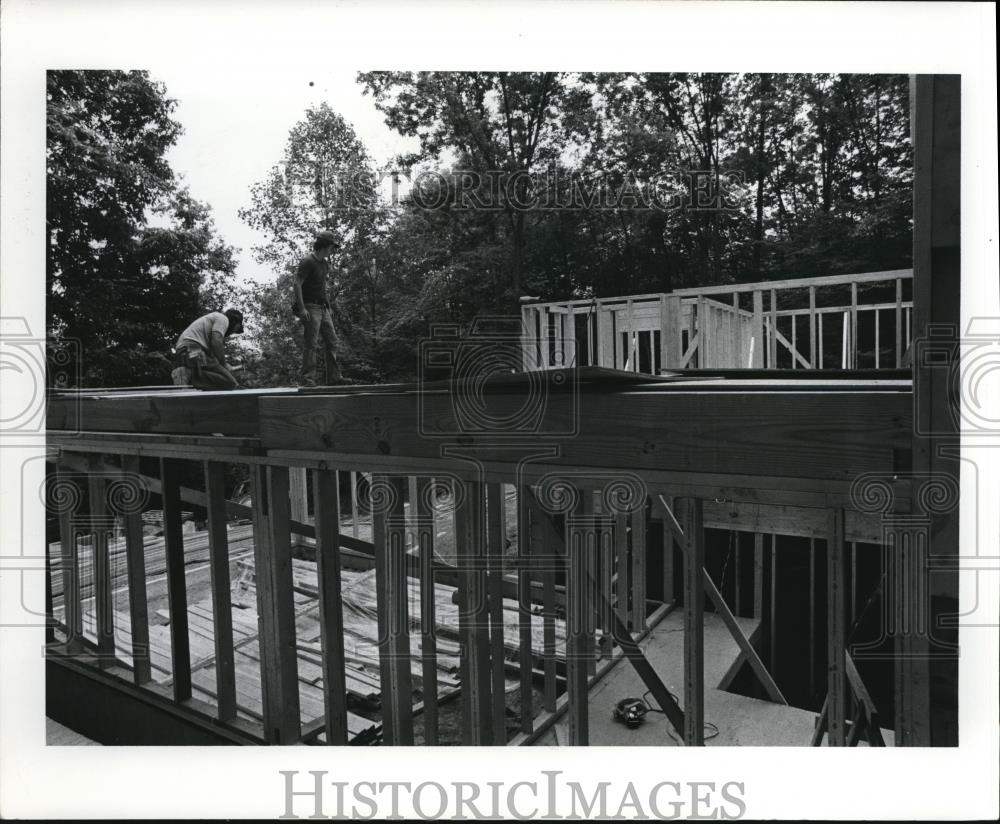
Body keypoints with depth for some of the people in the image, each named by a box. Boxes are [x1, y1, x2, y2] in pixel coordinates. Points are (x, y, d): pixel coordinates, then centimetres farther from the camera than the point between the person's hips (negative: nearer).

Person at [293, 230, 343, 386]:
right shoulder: (307, 262, -10)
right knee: (311, 344, -10)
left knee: (331, 341, 4)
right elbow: (297, 284, -16)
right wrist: (302, 308, -23)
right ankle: (308, 379, -9)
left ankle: (333, 377, 6)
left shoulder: (325, 263, 16)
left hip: (323, 308, 9)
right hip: (311, 308, -8)